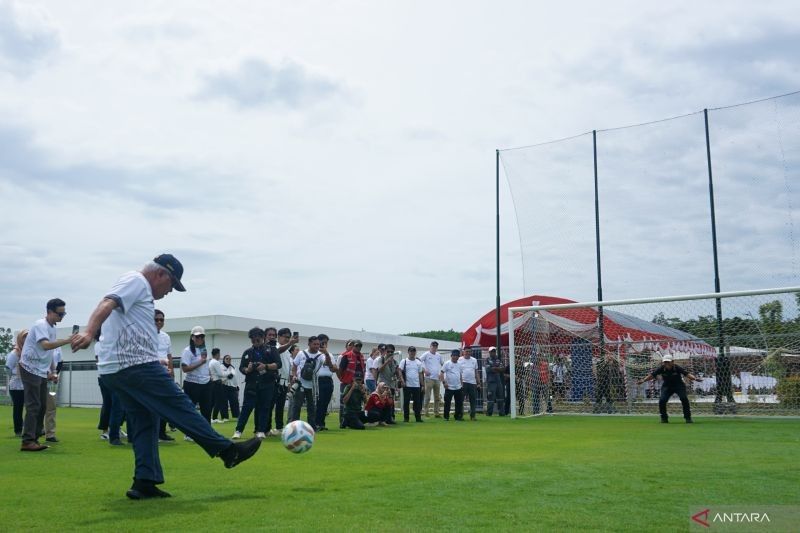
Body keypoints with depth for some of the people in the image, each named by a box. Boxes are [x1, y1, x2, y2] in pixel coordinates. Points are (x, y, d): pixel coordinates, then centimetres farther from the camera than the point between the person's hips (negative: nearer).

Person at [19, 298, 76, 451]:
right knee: (33, 406, -12)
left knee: (41, 406, 8)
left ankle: (34, 438, 13)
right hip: (30, 369, -9)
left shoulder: (52, 328, 12)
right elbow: (45, 346, -33)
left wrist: (52, 371, 15)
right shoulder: (40, 325, -17)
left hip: (42, 371, 9)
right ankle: (27, 442, -10)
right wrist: (67, 340, -41)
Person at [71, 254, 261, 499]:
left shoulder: (139, 289, 26)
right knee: (179, 406, -8)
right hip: (135, 365, -10)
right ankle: (228, 451, -4)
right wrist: (89, 333, -39)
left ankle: (144, 483, 5)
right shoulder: (136, 281, -4)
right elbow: (106, 304, -21)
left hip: (115, 370, 10)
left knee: (144, 423, 9)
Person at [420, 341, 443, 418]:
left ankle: (436, 413, 14)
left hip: (437, 379, 6)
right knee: (428, 396, -7)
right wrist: (424, 370, -15)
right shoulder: (426, 354, -3)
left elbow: (443, 364, 25)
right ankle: (426, 411, -1)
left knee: (437, 397, 8)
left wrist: (441, 372, 10)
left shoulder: (439, 355, 13)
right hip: (429, 378, -6)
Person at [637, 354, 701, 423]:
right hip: (667, 386, 1)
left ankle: (688, 418, -5)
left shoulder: (677, 368, -21)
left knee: (684, 398, -22)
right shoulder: (661, 369, -16)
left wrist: (694, 378, -46)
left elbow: (687, 374, -28)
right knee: (662, 400, -17)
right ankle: (664, 418, 3)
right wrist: (643, 380, -28)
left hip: (679, 385, -1)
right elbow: (652, 375, -15)